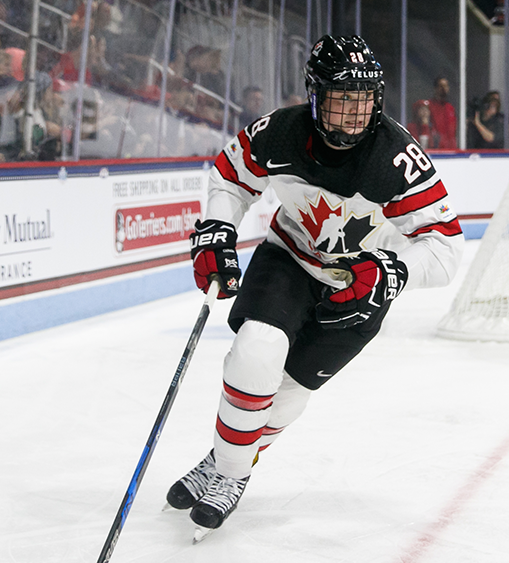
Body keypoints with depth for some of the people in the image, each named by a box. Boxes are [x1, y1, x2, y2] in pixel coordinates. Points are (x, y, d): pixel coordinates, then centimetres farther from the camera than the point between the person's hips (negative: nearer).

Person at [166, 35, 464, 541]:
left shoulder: (398, 158, -30)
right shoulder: (278, 133, -21)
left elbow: (444, 245, -26)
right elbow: (231, 175, 0)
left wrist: (390, 271, -42)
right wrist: (215, 233, -14)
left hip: (361, 286, -1)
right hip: (288, 258, 1)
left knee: (288, 388, 2)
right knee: (257, 351, -22)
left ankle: (229, 476, 27)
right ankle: (222, 467, -1)